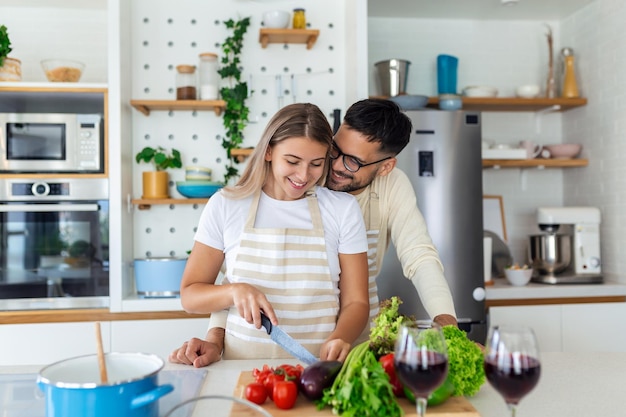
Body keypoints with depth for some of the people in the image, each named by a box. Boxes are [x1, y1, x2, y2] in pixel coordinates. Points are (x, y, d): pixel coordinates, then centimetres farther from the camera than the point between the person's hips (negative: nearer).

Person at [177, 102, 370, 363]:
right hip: (244, 361, 0)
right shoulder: (224, 205, 3)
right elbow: (189, 295, 6)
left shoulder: (343, 209, 3)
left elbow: (355, 301, 5)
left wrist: (339, 339, -15)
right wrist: (234, 291, -13)